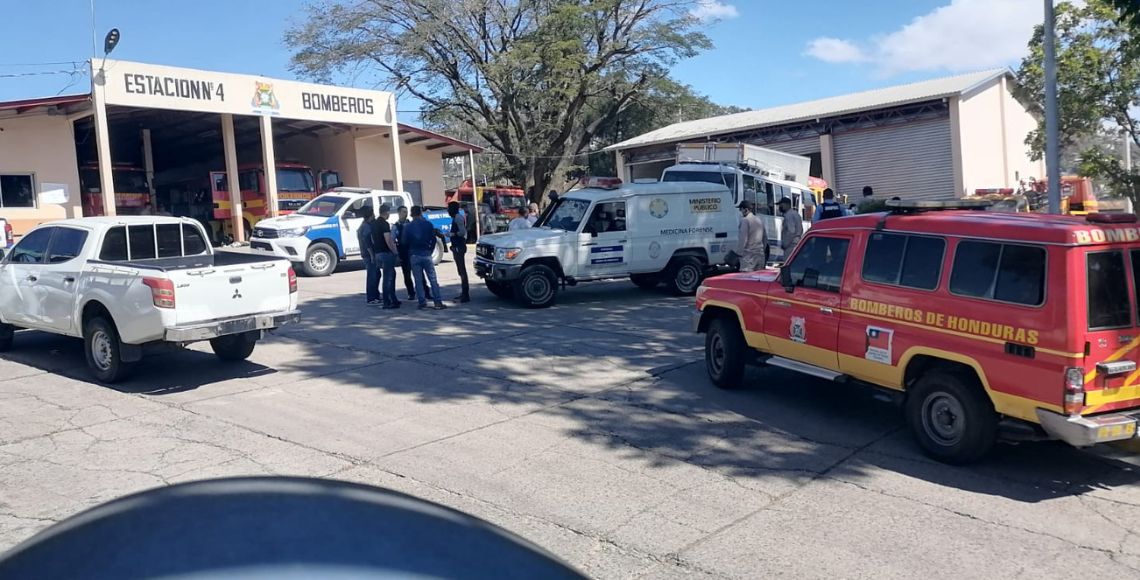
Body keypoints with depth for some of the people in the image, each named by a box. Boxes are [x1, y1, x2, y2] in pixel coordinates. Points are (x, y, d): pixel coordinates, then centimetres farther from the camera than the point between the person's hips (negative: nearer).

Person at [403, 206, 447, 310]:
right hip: (426, 254, 0)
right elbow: (433, 240, 2)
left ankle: (422, 303, 4)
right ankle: (438, 303, -2)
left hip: (414, 256, 0)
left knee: (418, 280, 5)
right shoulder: (428, 224, 0)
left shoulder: (407, 227, 1)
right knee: (433, 279, 1)